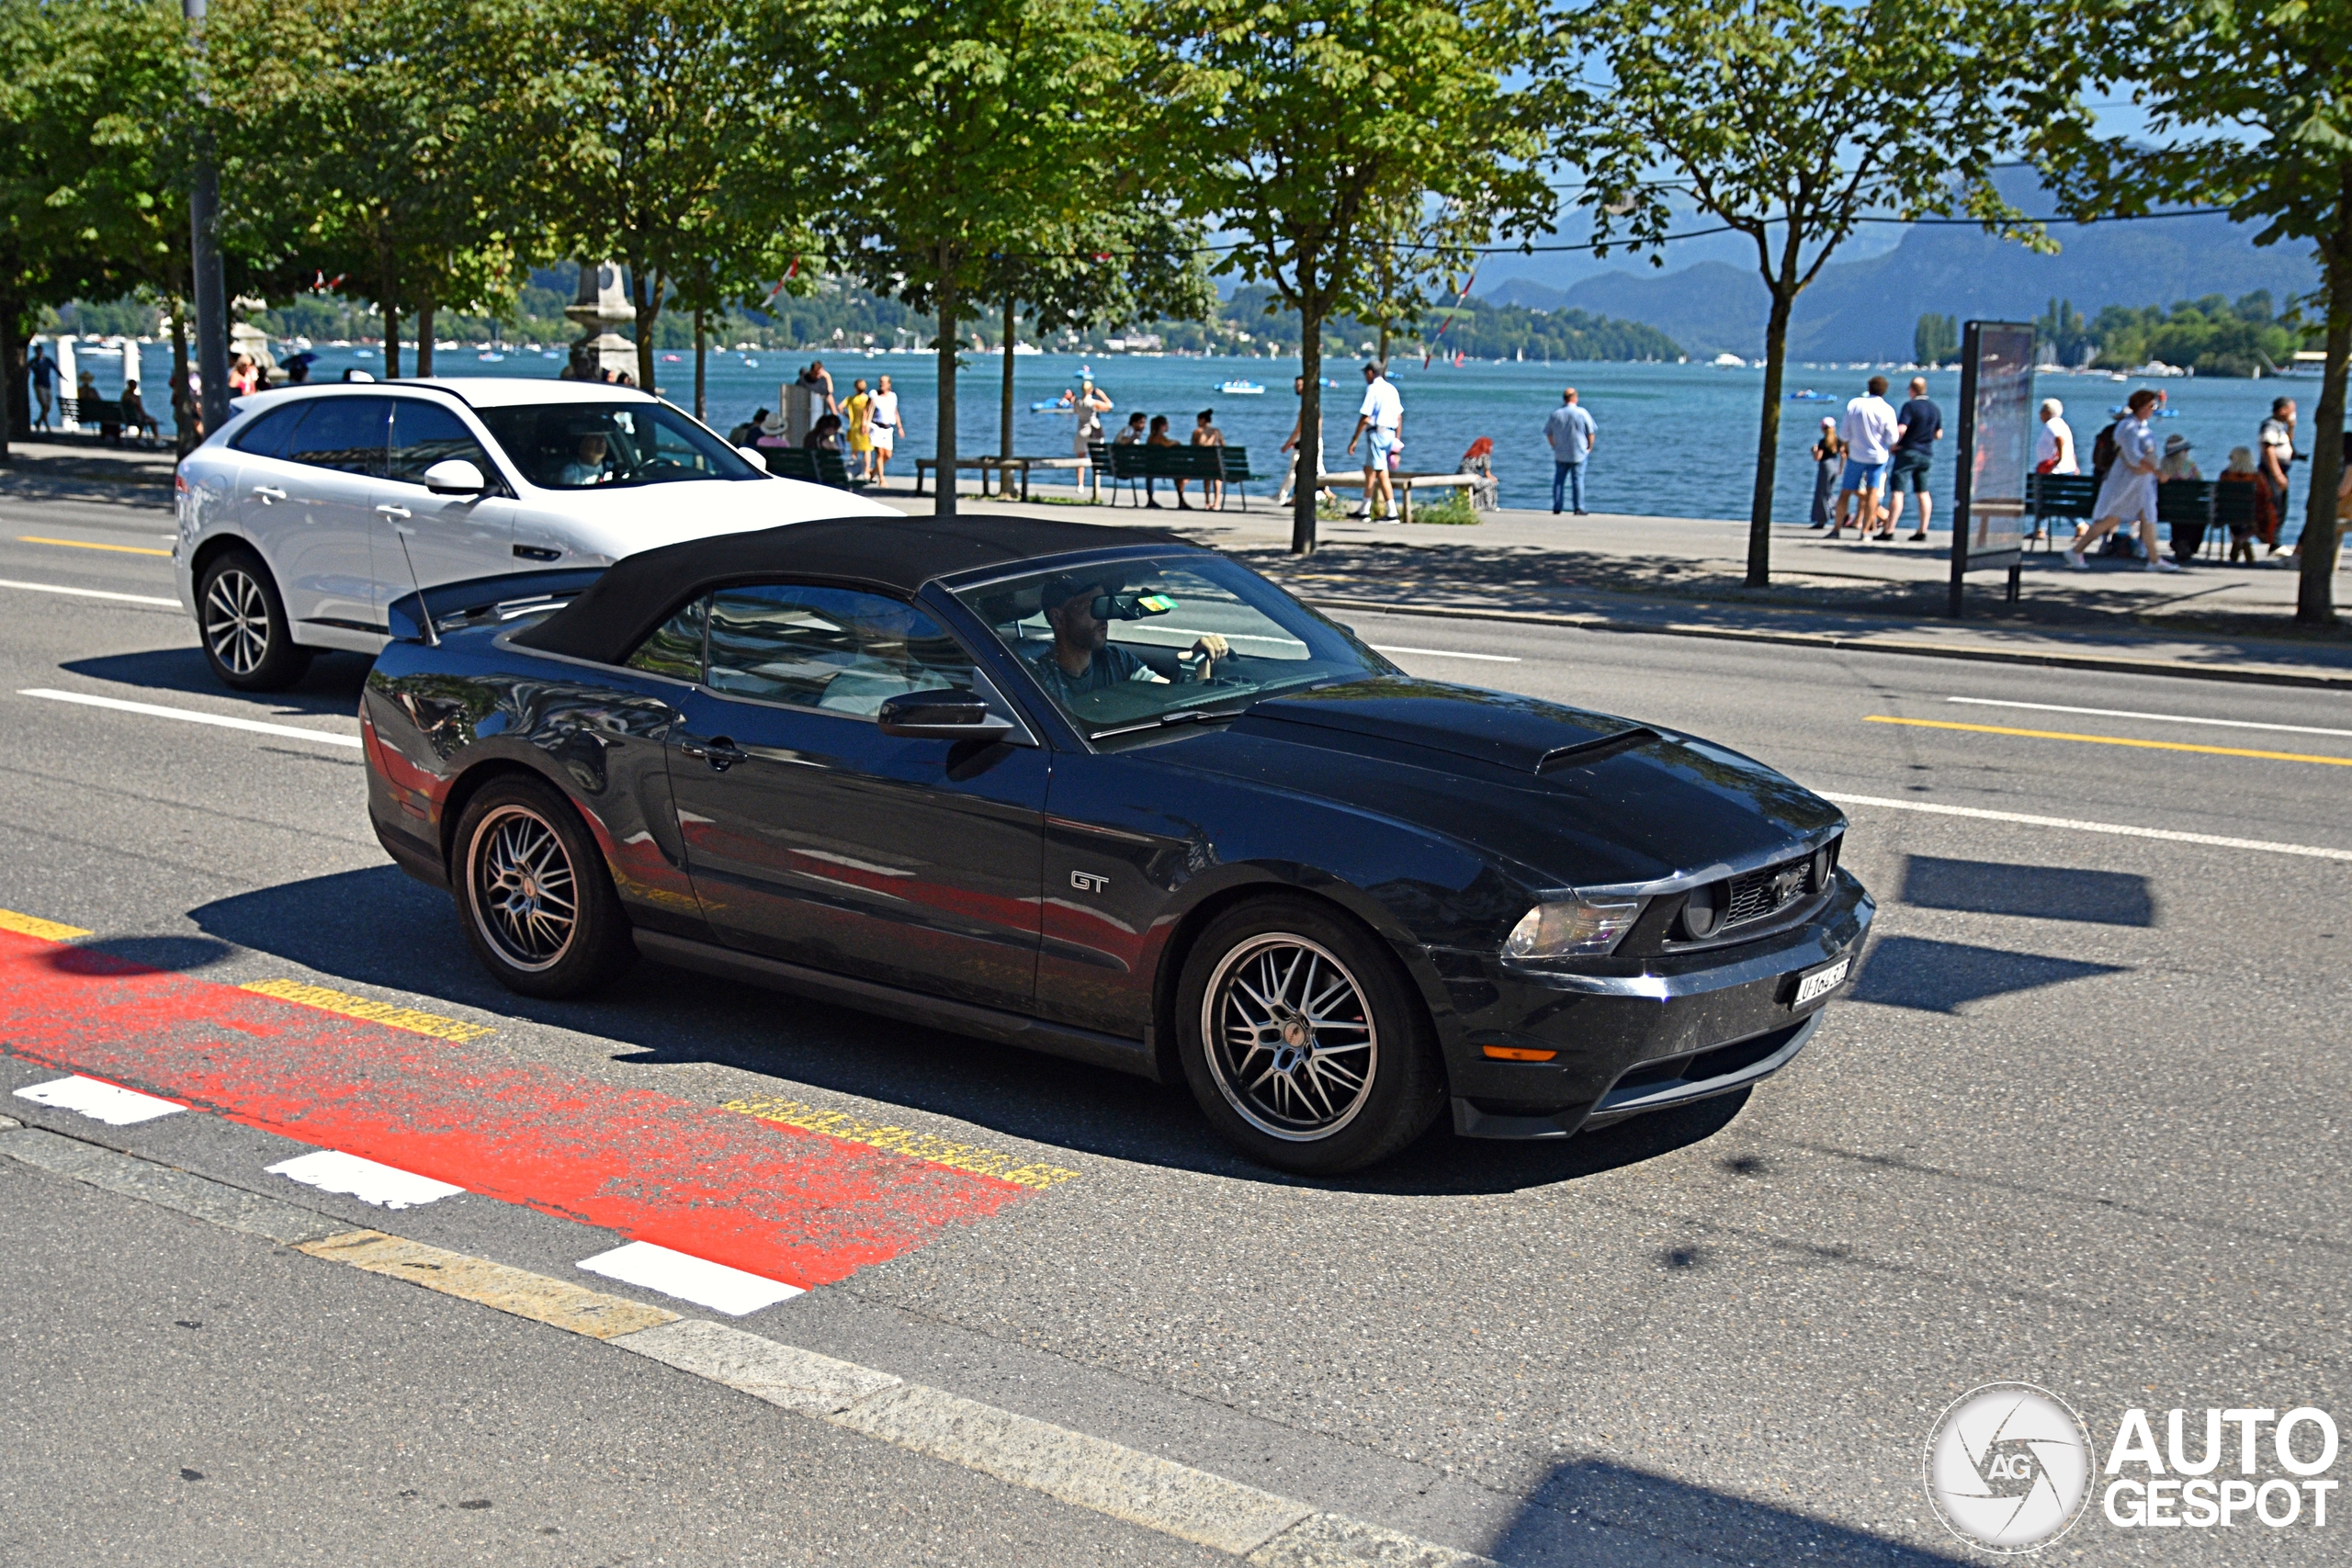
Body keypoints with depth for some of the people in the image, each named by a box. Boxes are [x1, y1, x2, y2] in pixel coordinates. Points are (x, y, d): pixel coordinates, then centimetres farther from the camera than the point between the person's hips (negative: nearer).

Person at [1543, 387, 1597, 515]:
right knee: (1578, 480, 2)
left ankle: (1556, 508, 6)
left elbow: (1548, 434, 7)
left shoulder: (1555, 413, 0)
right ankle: (1578, 508, 0)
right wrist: (1589, 447, 9)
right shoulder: (1582, 413, -8)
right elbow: (1591, 432, -5)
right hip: (1579, 454, -2)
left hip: (1560, 455, 2)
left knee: (1559, 480, 8)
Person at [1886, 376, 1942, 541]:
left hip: (1908, 452, -6)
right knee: (1923, 493, 11)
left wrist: (1895, 444, -7)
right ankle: (1922, 530, 10)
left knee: (1897, 491, -7)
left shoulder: (1910, 406, -12)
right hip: (1927, 455, 6)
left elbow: (1901, 429, -22)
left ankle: (1889, 530, -12)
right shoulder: (1936, 409, 8)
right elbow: (1938, 435, 13)